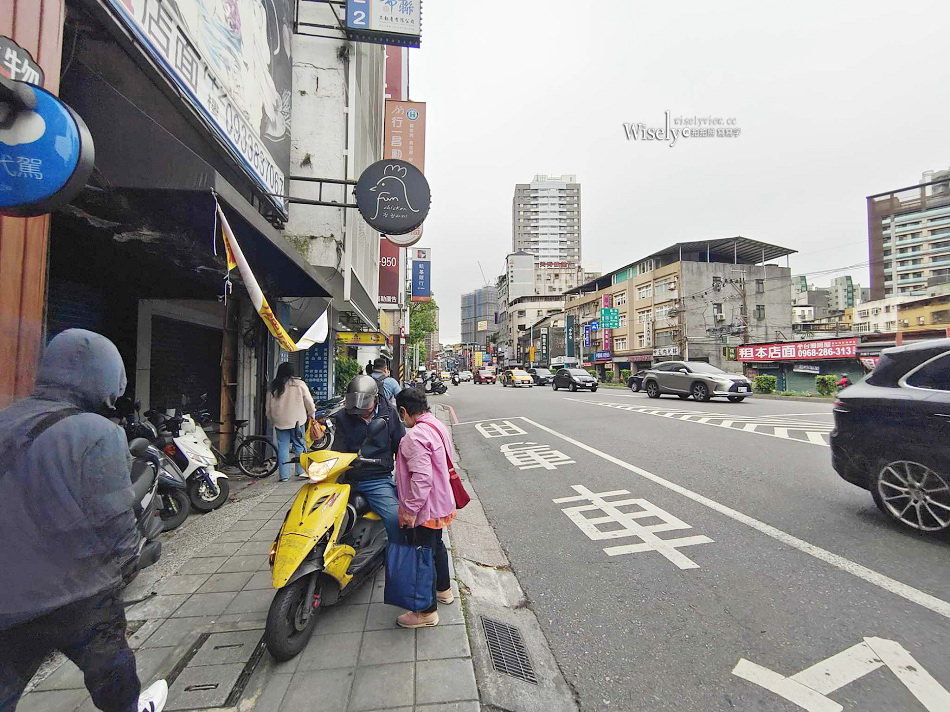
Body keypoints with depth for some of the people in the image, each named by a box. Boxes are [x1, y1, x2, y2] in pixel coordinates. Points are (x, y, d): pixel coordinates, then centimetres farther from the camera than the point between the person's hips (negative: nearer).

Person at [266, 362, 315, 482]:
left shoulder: (273, 387, 4)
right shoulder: (299, 384, -5)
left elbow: (269, 406, 10)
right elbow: (309, 401, -2)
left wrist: (271, 420, 21)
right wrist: (311, 414, 12)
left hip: (280, 422, 2)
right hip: (297, 420, -2)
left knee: (283, 447, 6)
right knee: (299, 445, 7)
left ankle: (283, 474, 8)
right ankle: (301, 471, 5)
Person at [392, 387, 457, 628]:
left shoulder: (416, 436, -26)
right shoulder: (438, 426, 3)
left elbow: (421, 477, -30)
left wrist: (410, 509, -23)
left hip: (425, 508, -10)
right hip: (441, 502, 10)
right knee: (437, 544, 26)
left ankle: (428, 611, 23)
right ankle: (444, 589, 46)